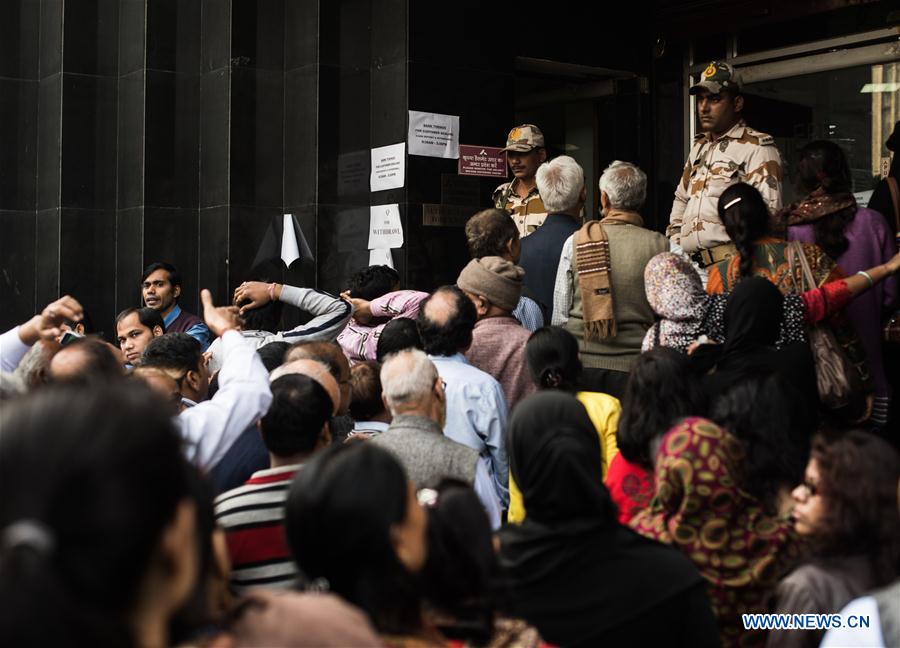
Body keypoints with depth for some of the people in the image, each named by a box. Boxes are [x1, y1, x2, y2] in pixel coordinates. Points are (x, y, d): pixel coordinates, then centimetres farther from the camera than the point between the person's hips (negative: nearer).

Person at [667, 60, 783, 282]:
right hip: (691, 267, 6)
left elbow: (769, 210, -11)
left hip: (730, 266, -6)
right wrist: (675, 244, 18)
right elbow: (681, 198, 32)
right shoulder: (699, 146, 23)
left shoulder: (757, 147, -2)